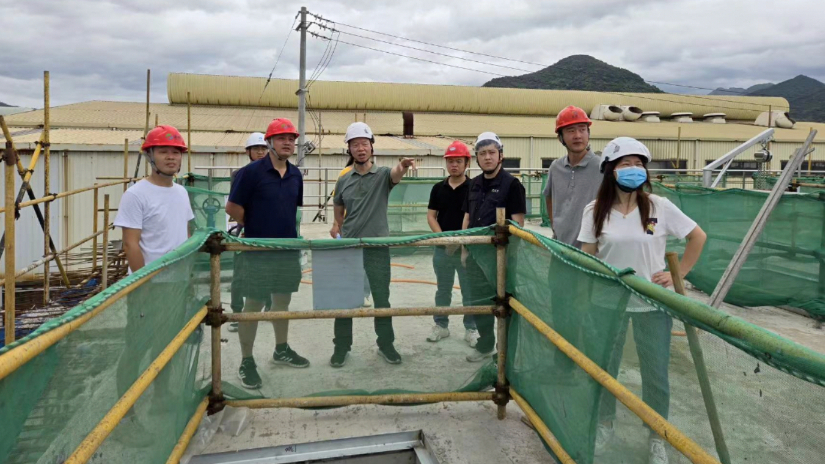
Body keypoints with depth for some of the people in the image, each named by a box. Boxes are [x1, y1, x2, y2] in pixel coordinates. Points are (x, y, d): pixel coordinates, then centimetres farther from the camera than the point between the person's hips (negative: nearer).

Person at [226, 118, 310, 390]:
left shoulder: (295, 175, 5)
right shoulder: (251, 172, -13)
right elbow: (233, 208, -10)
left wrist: (285, 229, 11)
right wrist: (255, 228, 1)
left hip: (289, 249, 6)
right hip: (258, 251, -6)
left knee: (283, 300, 17)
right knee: (254, 305, 3)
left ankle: (282, 350, 34)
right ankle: (246, 362, 15)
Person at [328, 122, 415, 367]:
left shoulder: (383, 175, -4)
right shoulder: (343, 181, 4)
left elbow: (396, 174, -30)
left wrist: (403, 167, -50)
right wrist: (337, 226, 4)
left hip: (378, 247, -2)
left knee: (382, 299, 8)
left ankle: (386, 344, 24)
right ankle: (341, 346, 20)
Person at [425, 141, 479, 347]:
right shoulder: (438, 188, 5)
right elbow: (431, 216, 5)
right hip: (442, 249, 3)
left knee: (470, 291, 6)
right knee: (442, 290, 14)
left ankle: (471, 329, 18)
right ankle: (441, 325, 26)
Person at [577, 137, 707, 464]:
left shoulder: (660, 206, -6)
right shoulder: (595, 211, -5)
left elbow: (698, 237, 5)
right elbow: (587, 259, -1)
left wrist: (678, 274, -2)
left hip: (652, 304, 0)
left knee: (655, 373, 9)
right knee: (604, 368, 13)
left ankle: (657, 438, 29)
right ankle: (604, 426, 35)